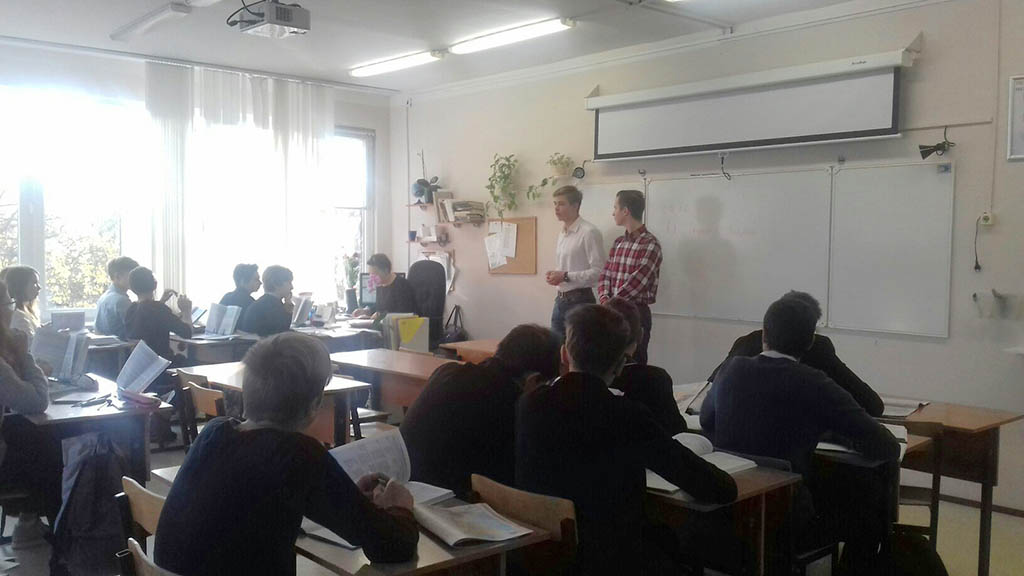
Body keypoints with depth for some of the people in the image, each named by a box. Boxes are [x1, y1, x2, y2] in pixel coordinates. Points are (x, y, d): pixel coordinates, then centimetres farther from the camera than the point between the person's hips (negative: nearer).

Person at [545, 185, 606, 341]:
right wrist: (555, 275, 1)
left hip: (580, 300, -8)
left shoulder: (589, 232, -14)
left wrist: (566, 276, -21)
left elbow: (598, 272, -19)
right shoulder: (562, 233, 13)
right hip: (560, 300, 8)